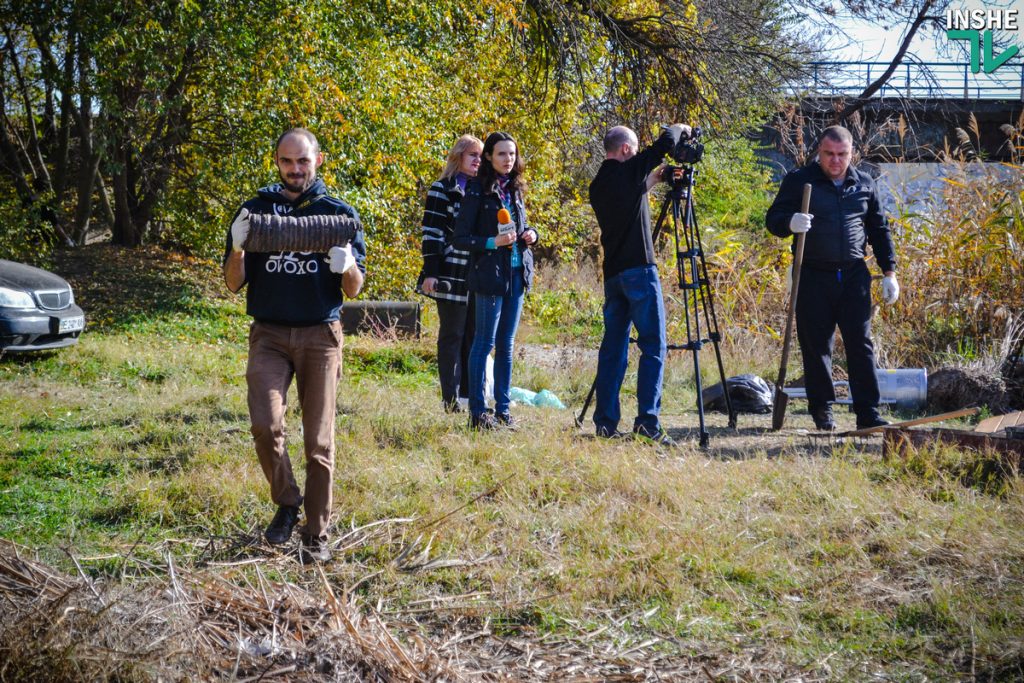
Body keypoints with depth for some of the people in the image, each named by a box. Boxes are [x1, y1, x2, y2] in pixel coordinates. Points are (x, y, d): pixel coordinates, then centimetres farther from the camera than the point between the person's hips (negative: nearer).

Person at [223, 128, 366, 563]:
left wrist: (346, 267, -19)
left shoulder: (339, 213, 4)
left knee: (319, 440, 0)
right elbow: (234, 283, 6)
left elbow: (353, 290, 4)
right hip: (269, 334, 0)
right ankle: (286, 503, 7)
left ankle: (316, 536, 11)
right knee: (265, 424, -18)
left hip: (320, 335, 0)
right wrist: (238, 248, -14)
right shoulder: (256, 210, 7)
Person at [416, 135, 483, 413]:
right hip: (452, 274, -6)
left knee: (475, 335, 7)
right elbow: (432, 232, -8)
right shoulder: (442, 190, -2)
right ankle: (451, 399, 0)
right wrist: (430, 272, -15)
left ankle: (472, 393, 12)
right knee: (452, 336, -2)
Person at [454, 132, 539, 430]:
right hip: (490, 274, -7)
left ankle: (503, 409, 16)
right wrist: (492, 242, -22)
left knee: (506, 345, 10)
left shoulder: (515, 190, 12)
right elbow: (461, 238, -9)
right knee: (485, 343, -4)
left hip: (517, 274, 7)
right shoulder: (477, 191, -8)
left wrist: (530, 235, 3)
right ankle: (478, 411, 1)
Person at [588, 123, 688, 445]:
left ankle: (605, 421, 6)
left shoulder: (598, 185, 12)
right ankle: (647, 420, -13)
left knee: (613, 347, 9)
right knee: (653, 346, -6)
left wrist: (652, 180, 25)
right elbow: (666, 141, -5)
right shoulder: (629, 171, -6)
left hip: (612, 272, 7)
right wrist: (680, 129, 14)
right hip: (638, 268, -7)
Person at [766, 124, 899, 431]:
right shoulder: (799, 181, 1)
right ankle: (821, 409, 13)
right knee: (816, 345, 2)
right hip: (813, 276, -2)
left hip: (854, 275, 2)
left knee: (860, 343, -2)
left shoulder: (865, 184, 11)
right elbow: (773, 219, -2)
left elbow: (879, 230, 18)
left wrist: (889, 272, 12)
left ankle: (867, 412, -1)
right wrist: (790, 222, -26)